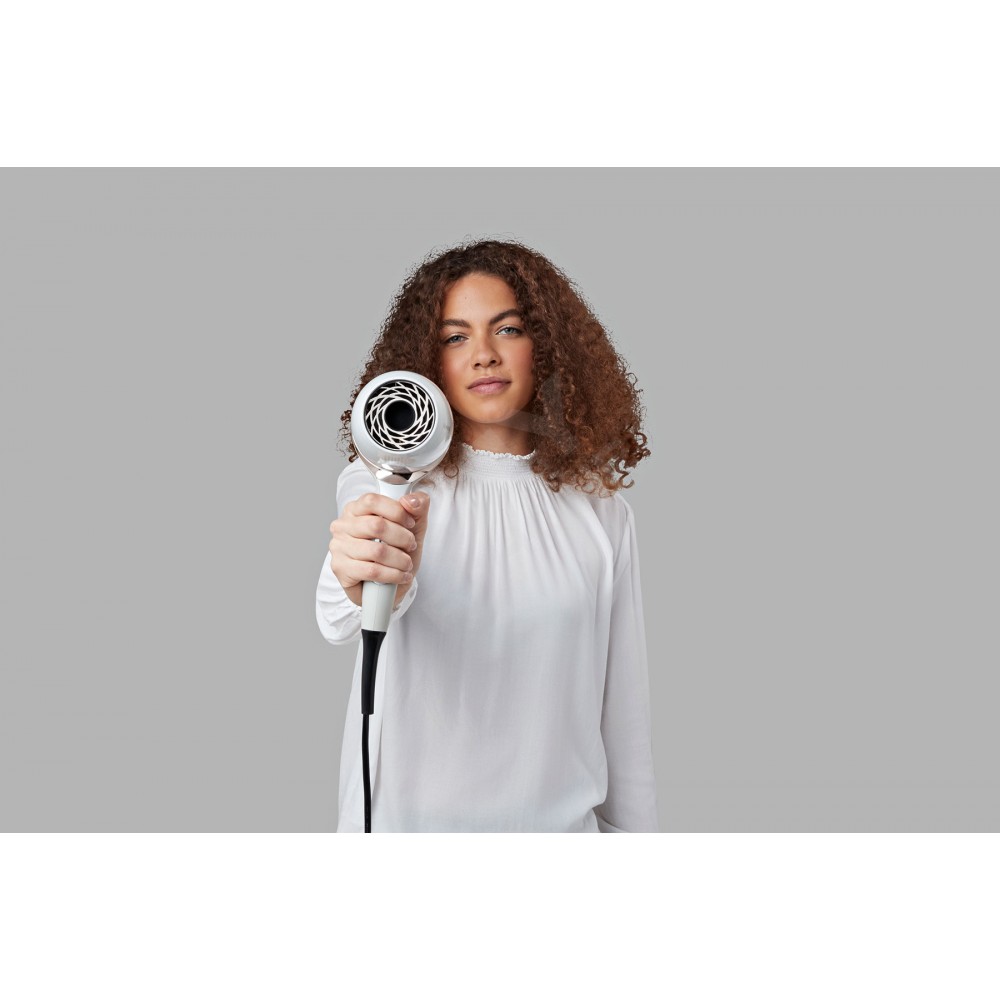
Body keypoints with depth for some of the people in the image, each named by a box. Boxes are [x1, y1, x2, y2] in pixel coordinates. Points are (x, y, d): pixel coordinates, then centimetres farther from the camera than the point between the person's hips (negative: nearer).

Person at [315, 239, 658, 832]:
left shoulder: (600, 510, -5)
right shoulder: (385, 483, -11)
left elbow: (623, 702, -1)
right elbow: (340, 621, -31)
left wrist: (634, 829, 0)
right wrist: (364, 583, -52)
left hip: (559, 817, 2)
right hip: (411, 817, -1)